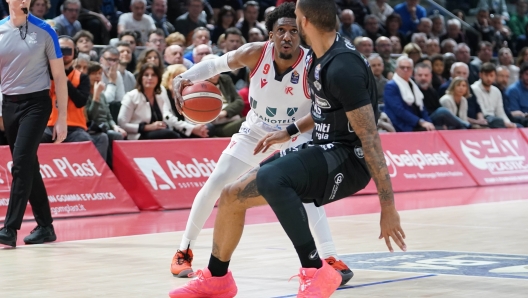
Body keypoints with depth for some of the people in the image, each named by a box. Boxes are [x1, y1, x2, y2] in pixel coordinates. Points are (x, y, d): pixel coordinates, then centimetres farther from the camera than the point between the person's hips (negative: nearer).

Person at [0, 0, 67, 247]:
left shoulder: (44, 31, -5)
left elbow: (59, 76, -2)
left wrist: (62, 118, -6)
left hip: (36, 102, -4)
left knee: (21, 162, -16)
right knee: (29, 166, 10)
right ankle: (45, 226, 21)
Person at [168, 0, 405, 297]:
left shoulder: (343, 66, -24)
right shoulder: (319, 54, 5)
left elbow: (369, 136, -26)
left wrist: (388, 206, -26)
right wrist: (290, 131, 22)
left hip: (349, 159, -9)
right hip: (325, 149, 9)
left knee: (270, 179, -36)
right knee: (232, 195, 9)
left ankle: (316, 273, -26)